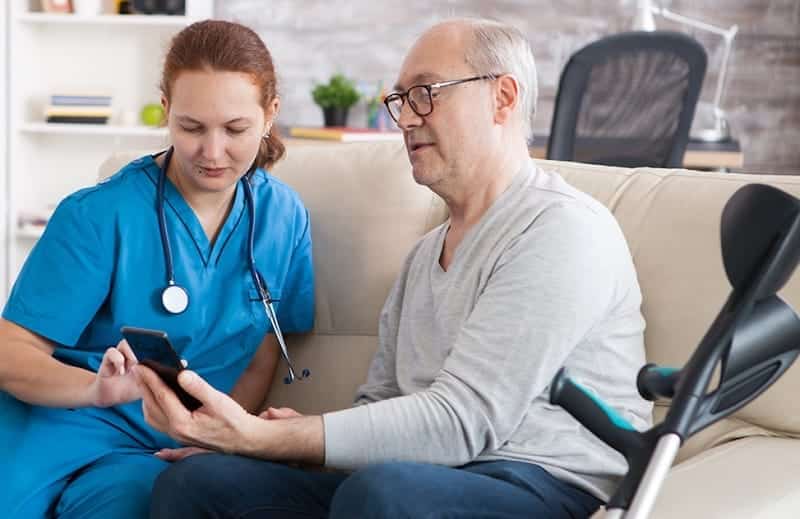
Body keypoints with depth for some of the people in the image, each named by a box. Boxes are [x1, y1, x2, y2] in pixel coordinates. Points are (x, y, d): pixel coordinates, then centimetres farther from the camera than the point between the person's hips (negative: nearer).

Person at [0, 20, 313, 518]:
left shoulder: (285, 217, 3)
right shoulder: (99, 215, -9)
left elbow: (261, 361, 10)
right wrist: (97, 388, -30)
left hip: (162, 450, 2)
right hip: (61, 423, -2)